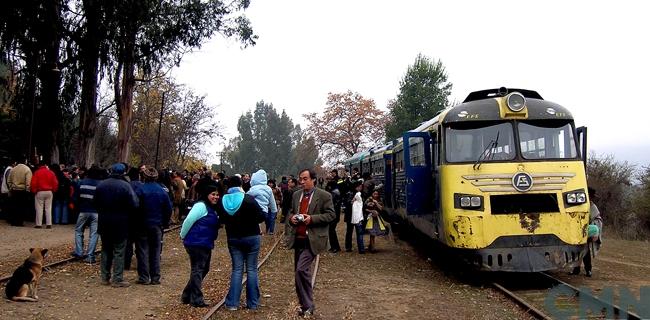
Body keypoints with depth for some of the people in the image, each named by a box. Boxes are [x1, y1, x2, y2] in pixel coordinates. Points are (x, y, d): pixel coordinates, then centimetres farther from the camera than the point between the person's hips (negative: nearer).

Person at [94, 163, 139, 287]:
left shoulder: (101, 185, 2)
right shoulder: (125, 186, -15)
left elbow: (96, 203, 9)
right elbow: (134, 204, -19)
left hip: (104, 222, 5)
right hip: (120, 224, -5)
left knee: (106, 250, 15)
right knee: (119, 251, 1)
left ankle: (105, 277, 20)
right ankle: (118, 279, 1)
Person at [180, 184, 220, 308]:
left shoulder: (211, 209, 14)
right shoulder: (201, 206, -16)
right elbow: (188, 221, -21)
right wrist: (183, 237, -10)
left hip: (206, 244, 10)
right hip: (196, 243, -10)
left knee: (204, 269, 17)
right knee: (197, 270, -2)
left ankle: (187, 296, 27)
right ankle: (196, 300, 6)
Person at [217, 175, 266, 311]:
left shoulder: (222, 201, -4)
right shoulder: (248, 199, -16)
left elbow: (221, 219, 6)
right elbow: (262, 216, -14)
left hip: (233, 239, 3)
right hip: (251, 237, -3)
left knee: (236, 269, 10)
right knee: (252, 269, 5)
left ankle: (232, 303, 5)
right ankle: (253, 303, 9)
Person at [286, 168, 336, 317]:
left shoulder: (324, 196, -7)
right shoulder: (296, 195, 12)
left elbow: (331, 215, -8)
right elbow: (291, 212, 22)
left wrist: (312, 218, -18)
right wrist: (291, 218, -1)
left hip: (312, 240, -7)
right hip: (298, 239, 7)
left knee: (301, 269, -18)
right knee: (301, 271, 12)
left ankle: (307, 306, -6)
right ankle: (304, 304, 25)